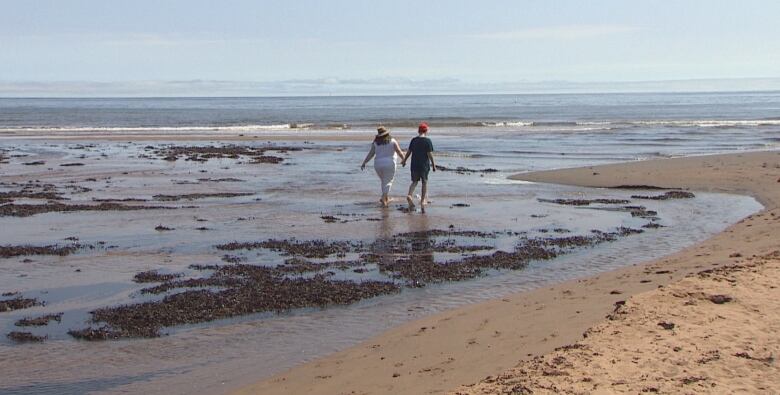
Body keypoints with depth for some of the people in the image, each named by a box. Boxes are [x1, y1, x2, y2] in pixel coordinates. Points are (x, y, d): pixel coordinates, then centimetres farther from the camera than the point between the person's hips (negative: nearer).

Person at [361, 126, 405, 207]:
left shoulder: (375, 143, -1)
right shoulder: (392, 141, -4)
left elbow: (370, 154, -6)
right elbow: (399, 152, -2)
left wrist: (364, 163, -1)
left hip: (378, 164, 3)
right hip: (389, 164, -3)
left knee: (384, 181, 21)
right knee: (388, 182, 2)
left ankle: (386, 198, 25)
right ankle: (384, 198, -15)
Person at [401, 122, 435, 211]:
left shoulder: (414, 140, 4)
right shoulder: (427, 141, -9)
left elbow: (409, 152, 9)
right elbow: (430, 154, -11)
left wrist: (404, 160, 22)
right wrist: (433, 164, -3)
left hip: (414, 165, 3)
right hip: (424, 165, -3)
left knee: (414, 182, 10)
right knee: (424, 182, 10)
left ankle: (409, 195, -15)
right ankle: (423, 200, 12)